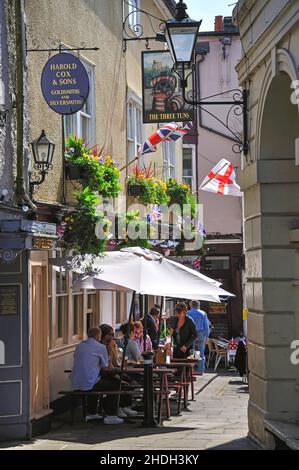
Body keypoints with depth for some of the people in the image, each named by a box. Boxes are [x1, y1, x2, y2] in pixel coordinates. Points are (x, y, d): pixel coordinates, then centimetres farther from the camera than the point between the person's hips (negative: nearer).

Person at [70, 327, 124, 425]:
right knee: (114, 386, 12)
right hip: (89, 383, -7)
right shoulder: (101, 347, -4)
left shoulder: (79, 346, 15)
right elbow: (105, 366, 3)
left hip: (75, 384, 7)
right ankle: (110, 416, 9)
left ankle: (91, 413, 41)